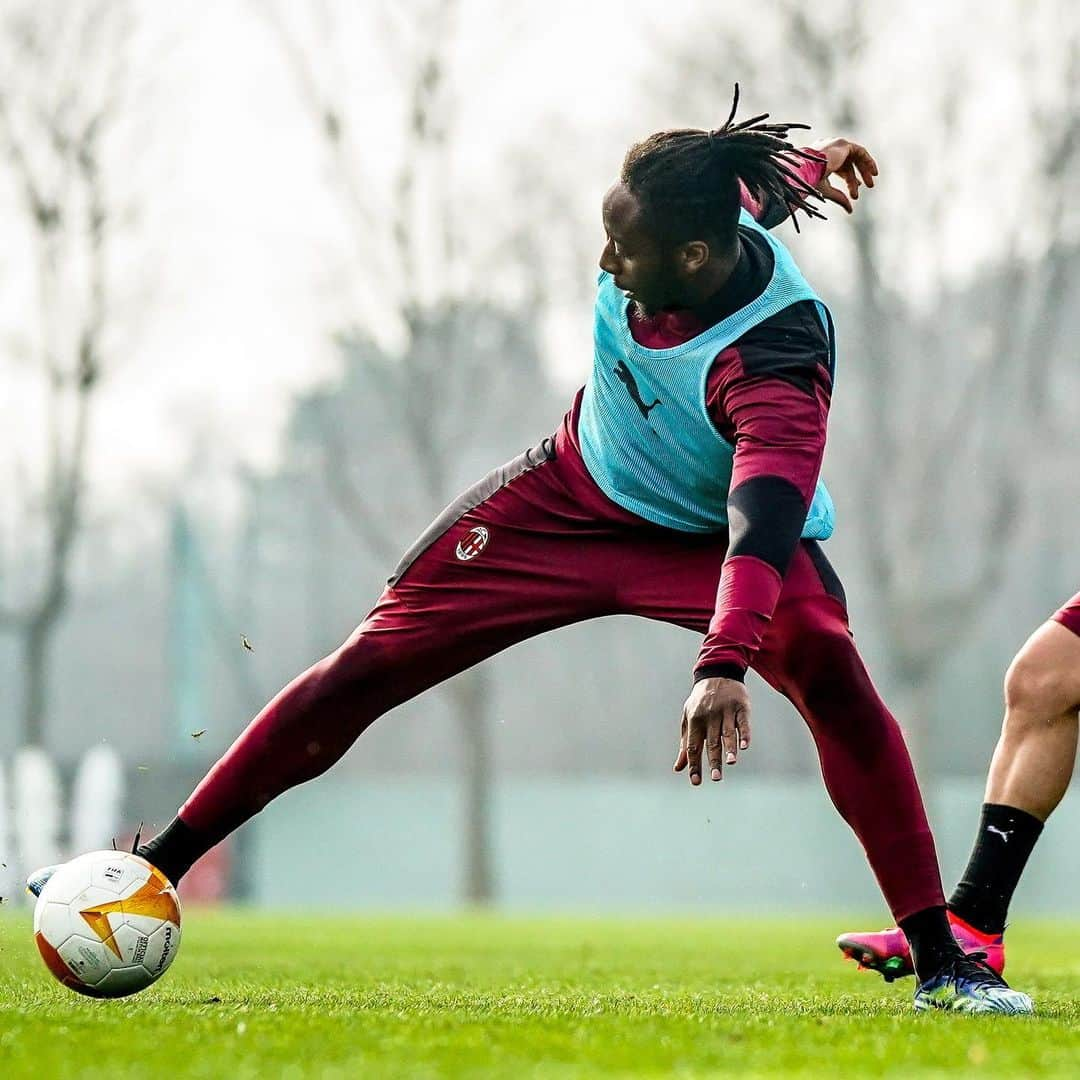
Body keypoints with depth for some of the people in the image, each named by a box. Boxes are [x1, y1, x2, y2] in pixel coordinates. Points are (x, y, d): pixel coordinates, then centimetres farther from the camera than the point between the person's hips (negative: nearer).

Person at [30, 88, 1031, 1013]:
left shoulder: (773, 367, -39)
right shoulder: (685, 223, -22)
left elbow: (765, 521, -53)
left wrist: (724, 668, -66)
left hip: (715, 538, -5)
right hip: (571, 498, 5)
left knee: (829, 669, -34)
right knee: (368, 663, -1)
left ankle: (941, 960, -26)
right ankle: (165, 860, 10)